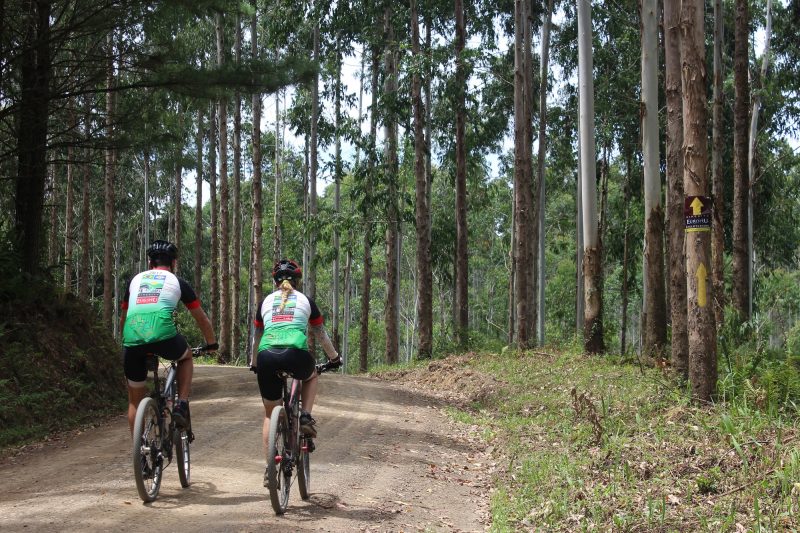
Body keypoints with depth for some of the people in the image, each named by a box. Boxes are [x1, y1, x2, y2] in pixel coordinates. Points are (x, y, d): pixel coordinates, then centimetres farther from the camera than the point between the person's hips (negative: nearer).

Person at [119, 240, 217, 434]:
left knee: (135, 400, 19)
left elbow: (123, 318, 37)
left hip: (132, 341, 3)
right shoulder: (177, 282, 20)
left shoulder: (136, 280, 27)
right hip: (163, 337, -2)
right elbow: (202, 319, 27)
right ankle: (182, 405, 15)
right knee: (186, 356, 32)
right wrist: (212, 344, 42)